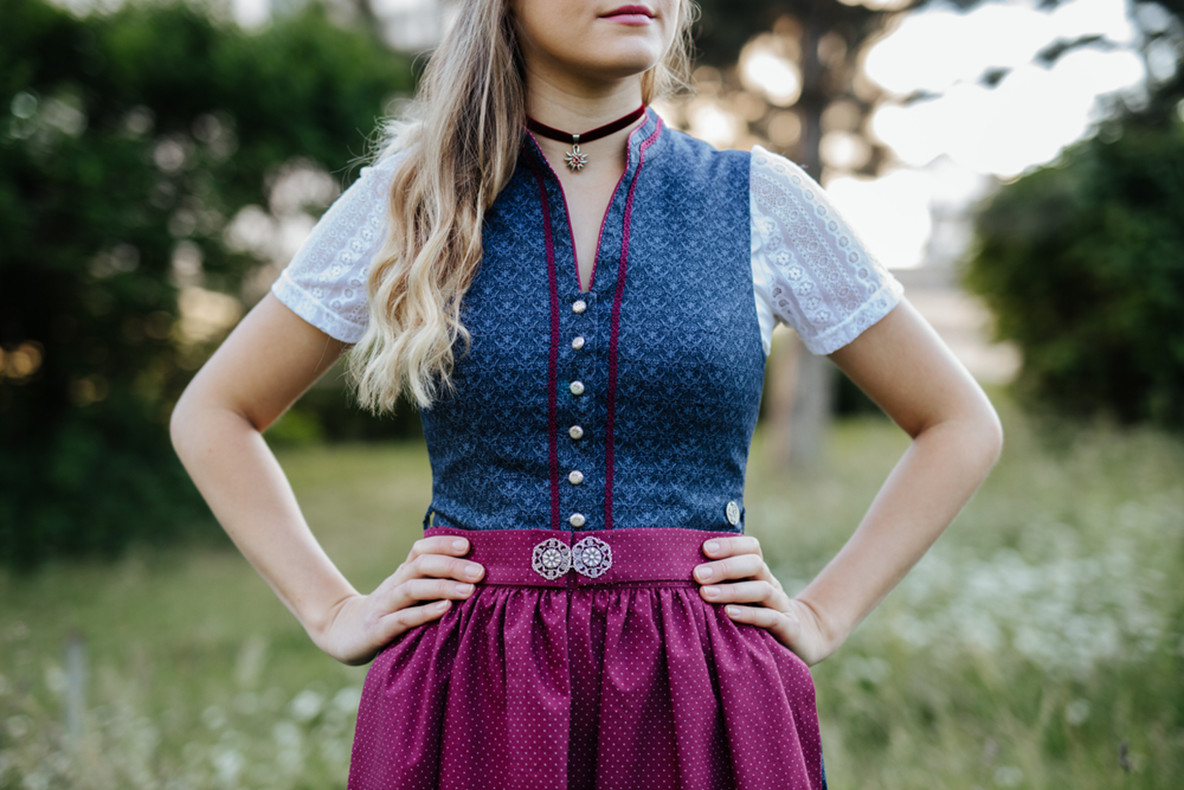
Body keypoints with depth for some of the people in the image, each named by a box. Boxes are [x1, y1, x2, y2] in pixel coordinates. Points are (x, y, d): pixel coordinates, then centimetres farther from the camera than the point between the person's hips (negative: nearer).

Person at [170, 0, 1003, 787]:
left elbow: (962, 425, 9)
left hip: (700, 695, 0)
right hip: (469, 696, 0)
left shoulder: (760, 200, 1)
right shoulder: (410, 201, 1)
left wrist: (824, 616, 2)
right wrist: (334, 612, 2)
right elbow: (213, 414, 10)